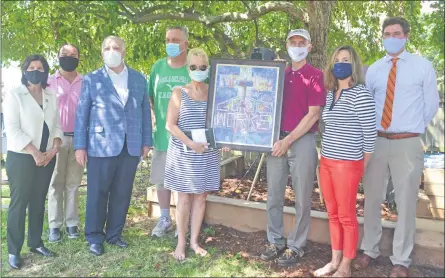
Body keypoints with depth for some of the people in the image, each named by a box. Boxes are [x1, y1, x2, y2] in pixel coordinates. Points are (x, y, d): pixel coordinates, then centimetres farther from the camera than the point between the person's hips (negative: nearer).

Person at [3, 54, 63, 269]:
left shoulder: (51, 96, 10)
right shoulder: (14, 95, -4)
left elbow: (56, 126, 10)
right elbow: (12, 130, -12)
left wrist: (53, 150, -6)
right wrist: (35, 153, -15)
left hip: (47, 158, 5)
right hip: (21, 157, -4)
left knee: (39, 201, 11)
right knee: (19, 202, 0)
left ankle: (35, 243, 23)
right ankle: (13, 251, 11)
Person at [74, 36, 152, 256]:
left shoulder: (139, 79, 11)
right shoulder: (91, 79, 5)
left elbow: (145, 111, 11)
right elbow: (82, 113, 2)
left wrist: (146, 141, 6)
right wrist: (80, 145, -3)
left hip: (131, 146, 2)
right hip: (101, 145, -2)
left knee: (122, 193, 9)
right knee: (98, 193, 5)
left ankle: (114, 234, 24)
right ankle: (95, 237, 19)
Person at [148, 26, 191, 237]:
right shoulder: (158, 67, 5)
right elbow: (150, 97, 15)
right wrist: (157, 118, 5)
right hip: (162, 134, 4)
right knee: (161, 179, 14)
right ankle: (165, 218, 33)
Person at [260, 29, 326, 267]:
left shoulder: (315, 76, -3)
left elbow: (313, 114, -9)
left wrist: (289, 140, -13)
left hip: (303, 141, -5)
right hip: (277, 140, 5)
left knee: (302, 199, 5)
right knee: (273, 196, 9)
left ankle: (295, 246, 17)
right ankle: (275, 242, 23)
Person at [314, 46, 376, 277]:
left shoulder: (360, 94, -11)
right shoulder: (330, 94, 11)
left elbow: (369, 132, -10)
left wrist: (362, 167, -2)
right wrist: (324, 158, 9)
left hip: (348, 164, -7)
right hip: (326, 162, 7)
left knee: (346, 216, 4)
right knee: (333, 215, 15)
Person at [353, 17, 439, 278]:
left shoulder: (423, 66, 2)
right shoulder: (373, 70, 7)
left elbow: (431, 106, 4)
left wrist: (412, 129, 8)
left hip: (407, 143, -2)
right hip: (376, 141, 3)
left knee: (406, 203, 6)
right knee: (372, 199, 11)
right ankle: (370, 250, 28)